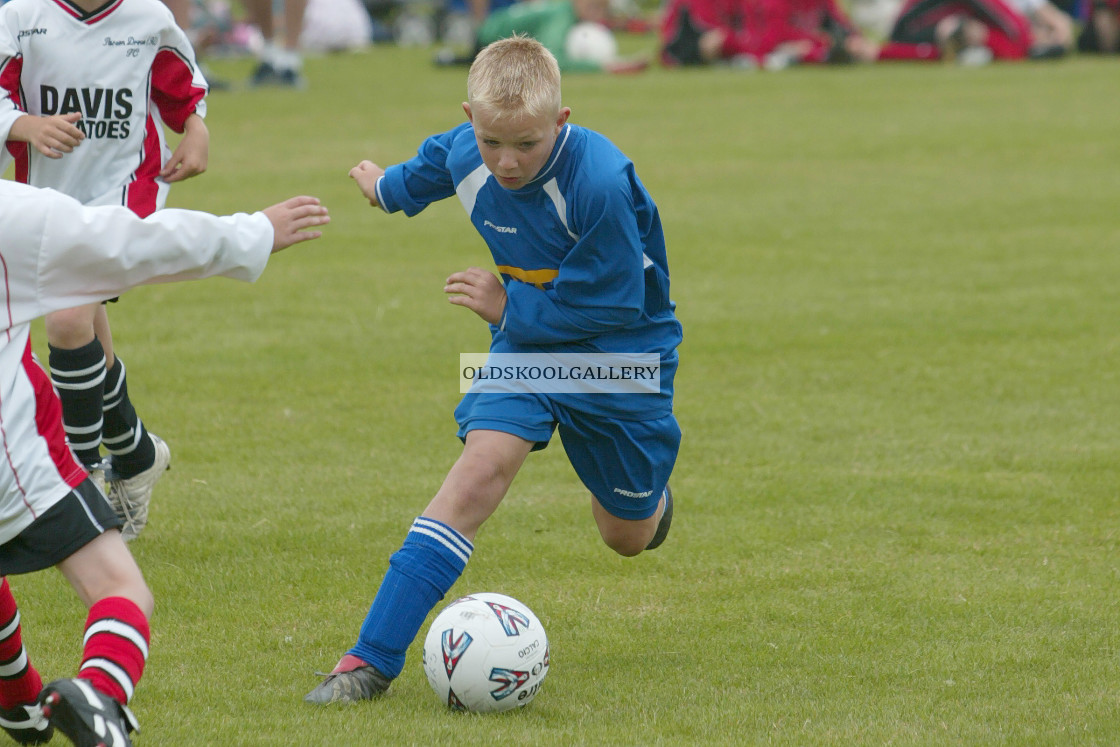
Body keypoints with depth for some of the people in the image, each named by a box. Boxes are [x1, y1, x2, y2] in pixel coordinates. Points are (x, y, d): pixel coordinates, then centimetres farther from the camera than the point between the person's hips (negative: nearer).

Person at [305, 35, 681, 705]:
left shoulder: (599, 184, -34)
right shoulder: (464, 158, -14)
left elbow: (614, 304, -26)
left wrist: (511, 309, -21)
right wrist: (390, 185, 35)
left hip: (621, 350, -3)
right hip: (525, 339, 3)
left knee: (629, 535, 11)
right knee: (482, 467, -21)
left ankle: (647, 491, 53)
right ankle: (373, 659, -25)